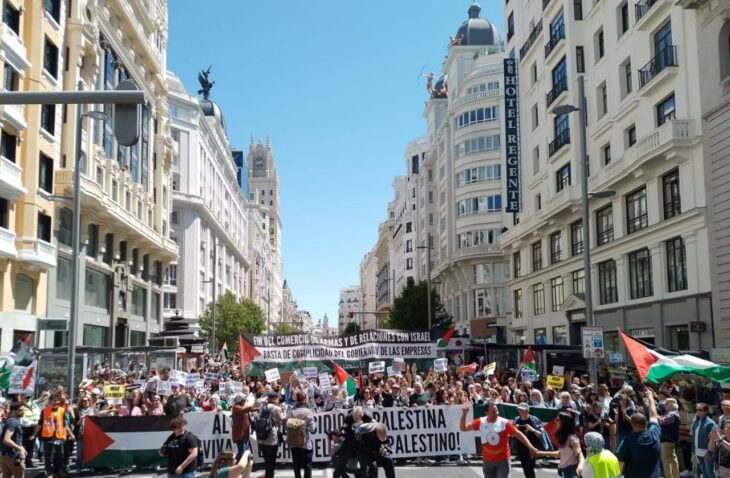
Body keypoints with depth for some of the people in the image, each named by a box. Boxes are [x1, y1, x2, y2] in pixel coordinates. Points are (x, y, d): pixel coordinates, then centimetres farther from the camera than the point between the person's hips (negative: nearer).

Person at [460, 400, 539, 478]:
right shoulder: (480, 422, -6)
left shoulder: (504, 423, -12)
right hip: (487, 461, 3)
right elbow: (463, 428, -2)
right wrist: (464, 414, -17)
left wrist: (530, 447, -15)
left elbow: (518, 434, -8)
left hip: (503, 460, -3)